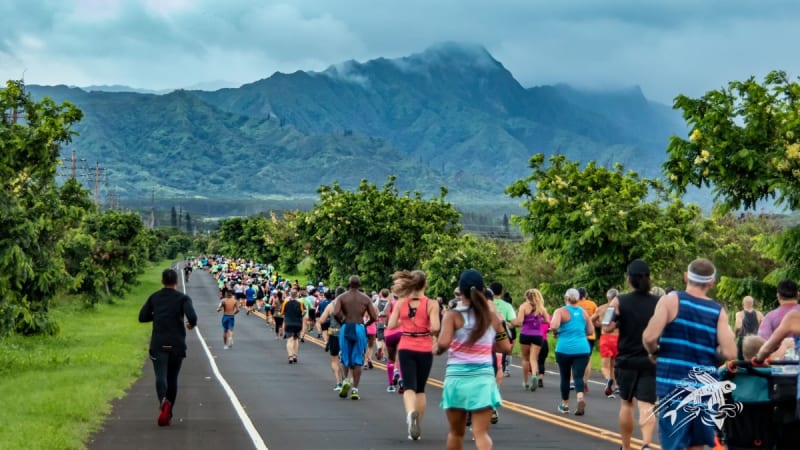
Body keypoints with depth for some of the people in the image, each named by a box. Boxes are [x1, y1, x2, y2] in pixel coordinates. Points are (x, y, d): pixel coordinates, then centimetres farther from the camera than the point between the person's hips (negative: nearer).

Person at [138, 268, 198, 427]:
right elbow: (192, 317, -15)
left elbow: (142, 317, 8)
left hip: (158, 344, 0)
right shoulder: (183, 298, -1)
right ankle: (167, 415, 16)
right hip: (177, 344, 0)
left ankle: (163, 401, -40)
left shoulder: (154, 297, 8)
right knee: (172, 378, 13)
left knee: (161, 376, -9)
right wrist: (192, 324, 7)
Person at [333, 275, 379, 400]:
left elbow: (335, 313, -14)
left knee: (345, 358, 15)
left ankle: (346, 380, -8)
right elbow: (374, 317, -2)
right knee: (357, 361, 5)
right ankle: (355, 390, 1)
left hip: (346, 328, 0)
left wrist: (341, 321, 3)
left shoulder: (342, 297, 1)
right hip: (360, 329, 0)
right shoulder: (366, 298, 4)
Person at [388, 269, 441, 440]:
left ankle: (411, 412, -35)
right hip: (424, 350, 0)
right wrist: (433, 333, 4)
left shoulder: (400, 303, -2)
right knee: (420, 389, 15)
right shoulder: (431, 304, -9)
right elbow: (435, 327, -18)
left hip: (405, 349, 0)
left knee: (409, 387, -3)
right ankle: (417, 428, 19)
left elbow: (391, 325, -3)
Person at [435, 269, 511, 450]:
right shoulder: (492, 316, 5)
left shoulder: (453, 315, -5)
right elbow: (506, 347, 10)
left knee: (456, 432, 16)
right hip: (484, 378, 1)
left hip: (457, 377, -1)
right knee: (481, 433, -5)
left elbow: (443, 343, -19)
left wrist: (436, 349, 2)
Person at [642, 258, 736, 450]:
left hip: (674, 384, -3)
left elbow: (650, 337, -14)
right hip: (705, 386, 3)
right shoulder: (718, 311, 4)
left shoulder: (671, 300, -3)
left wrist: (654, 353, 7)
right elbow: (729, 353, -5)